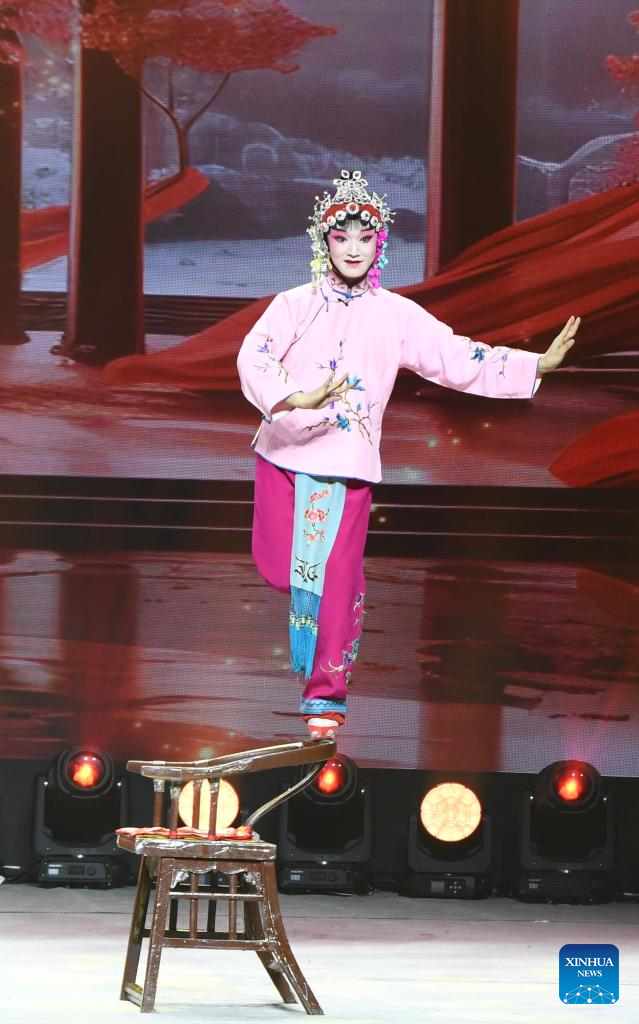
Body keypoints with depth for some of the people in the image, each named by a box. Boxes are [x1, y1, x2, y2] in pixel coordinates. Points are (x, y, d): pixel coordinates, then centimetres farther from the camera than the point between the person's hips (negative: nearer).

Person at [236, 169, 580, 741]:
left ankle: (326, 694, 6)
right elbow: (254, 357, -14)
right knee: (278, 569, 3)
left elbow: (457, 359, 4)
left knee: (335, 575, -4)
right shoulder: (294, 306, 1)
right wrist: (297, 399, -32)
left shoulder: (395, 315, 5)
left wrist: (539, 365, -2)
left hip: (347, 464, 0)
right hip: (283, 452, 1)